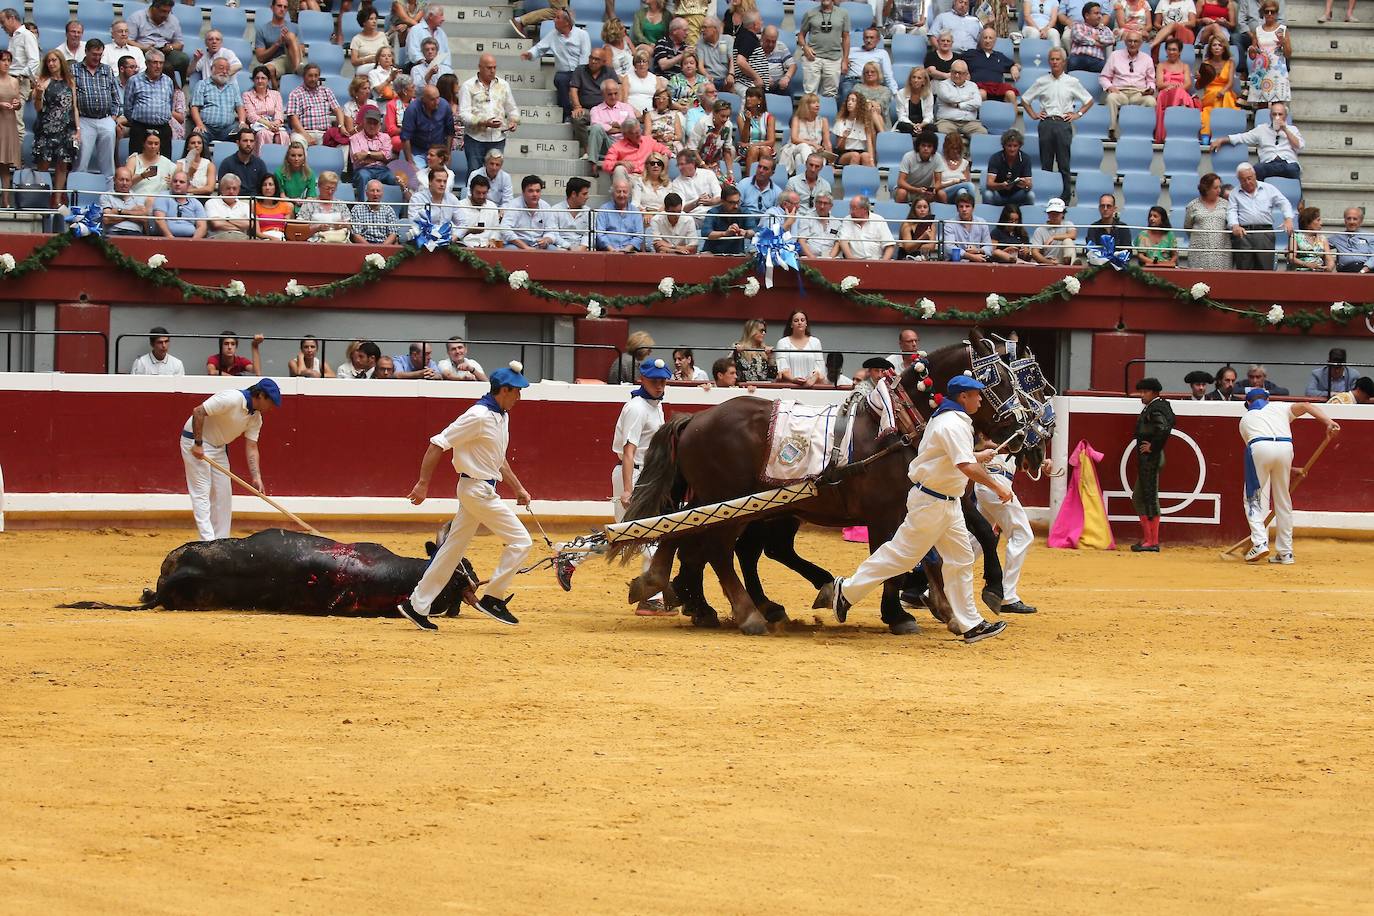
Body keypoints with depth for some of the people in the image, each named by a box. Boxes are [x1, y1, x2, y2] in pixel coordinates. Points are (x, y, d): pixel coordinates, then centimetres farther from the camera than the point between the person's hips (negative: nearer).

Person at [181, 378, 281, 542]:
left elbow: (251, 448, -1)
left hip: (218, 447, 9)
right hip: (195, 440, -9)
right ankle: (208, 542, -17)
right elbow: (198, 412, -28)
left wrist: (256, 477, -14)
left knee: (223, 495, 9)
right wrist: (198, 444, -27)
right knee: (201, 493, -11)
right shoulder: (232, 399, -26)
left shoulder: (256, 418, -1)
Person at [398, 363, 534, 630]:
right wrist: (423, 484, -19)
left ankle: (417, 606, 14)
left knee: (453, 550, 11)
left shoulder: (502, 417, 11)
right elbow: (438, 444, -19)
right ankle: (493, 598, 1)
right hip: (477, 489, -10)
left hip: (483, 490, 10)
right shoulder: (479, 416, -19)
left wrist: (518, 488, 22)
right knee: (520, 541, -7)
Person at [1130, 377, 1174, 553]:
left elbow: (1164, 428, -30)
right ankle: (1147, 538, 21)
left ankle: (1153, 542, -5)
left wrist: (1153, 447, -19)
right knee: (1138, 497, 16)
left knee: (1150, 498, -7)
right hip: (1145, 459, 11)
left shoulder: (1155, 409, -16)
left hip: (1151, 459, -11)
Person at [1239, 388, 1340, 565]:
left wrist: (1290, 470, 28)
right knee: (1283, 501, 12)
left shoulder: (1245, 420, 31)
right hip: (1285, 448, 2)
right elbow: (1306, 406, 13)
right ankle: (1285, 552, 13)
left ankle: (1260, 542, -14)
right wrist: (1329, 422, -1)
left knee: (1255, 499, 6)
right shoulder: (1280, 408, 31)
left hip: (1259, 450, -2)